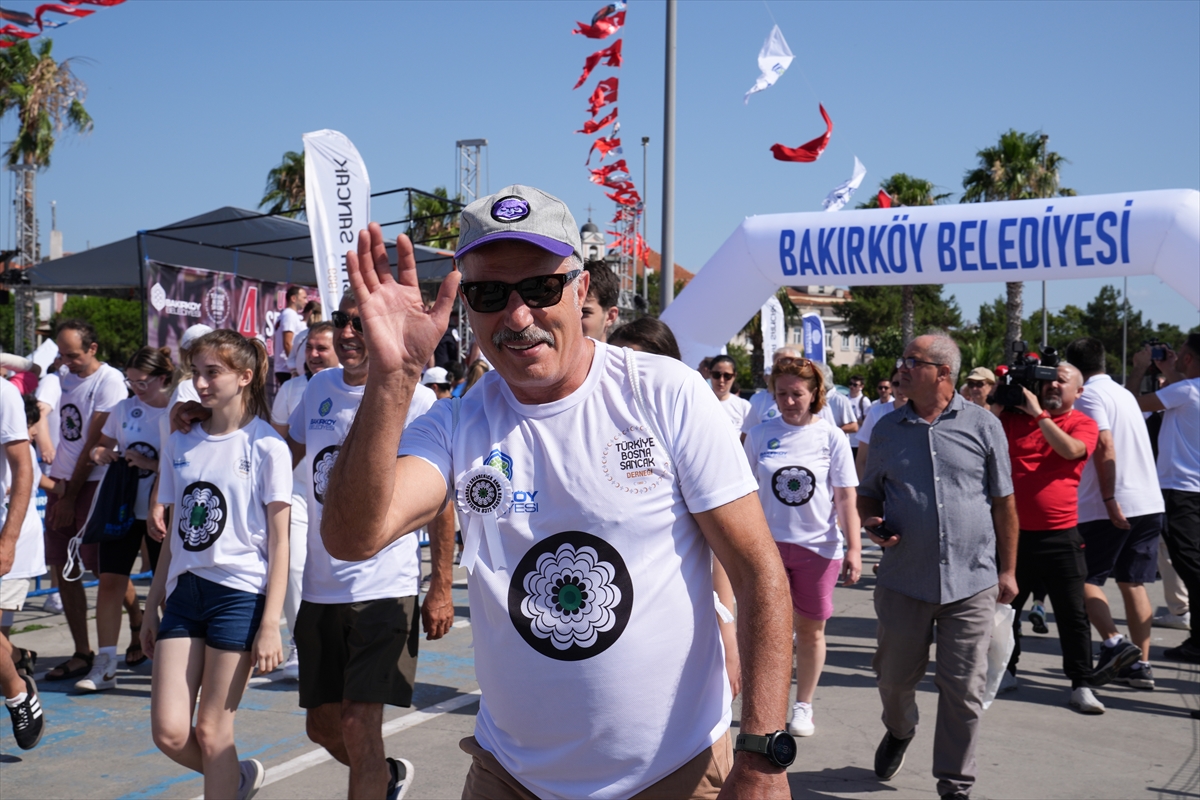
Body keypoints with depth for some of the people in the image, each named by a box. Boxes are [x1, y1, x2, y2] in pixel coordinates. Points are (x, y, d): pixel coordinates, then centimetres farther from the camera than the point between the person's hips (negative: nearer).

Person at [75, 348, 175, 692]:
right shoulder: (124, 409, 5)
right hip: (122, 508, 4)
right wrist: (100, 453, -5)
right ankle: (105, 666, 7)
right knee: (110, 581, 0)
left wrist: (151, 464, -23)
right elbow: (104, 444, 17)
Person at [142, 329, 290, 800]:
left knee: (211, 730, 1)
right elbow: (176, 533, 15)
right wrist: (152, 606, 14)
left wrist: (270, 624, -12)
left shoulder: (266, 447, -7)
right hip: (184, 590, 5)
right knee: (169, 731, 0)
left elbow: (279, 541, -7)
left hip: (239, 593, -5)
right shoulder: (180, 444, 9)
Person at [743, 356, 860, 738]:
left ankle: (803, 706, 26)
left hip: (818, 545, -1)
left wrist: (854, 549, -7)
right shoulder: (760, 435, 1)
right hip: (769, 543, 1)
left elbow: (846, 498, -2)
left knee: (811, 628, 9)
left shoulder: (832, 438, -2)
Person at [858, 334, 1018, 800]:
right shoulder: (887, 429, 6)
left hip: (972, 584, -2)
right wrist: (871, 523, -7)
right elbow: (868, 494, 16)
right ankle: (899, 730, 46)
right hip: (904, 581, 2)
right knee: (893, 677, 13)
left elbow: (1003, 503, 4)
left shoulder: (982, 426, -1)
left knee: (963, 690, 2)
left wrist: (1007, 570, 4)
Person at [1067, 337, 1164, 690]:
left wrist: (1109, 500, -20)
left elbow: (1105, 447, -20)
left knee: (1085, 578, 2)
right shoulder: (1123, 393, 18)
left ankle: (1113, 642, -13)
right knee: (1133, 583, 10)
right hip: (1149, 502, 8)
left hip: (1113, 506, -8)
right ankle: (1140, 664, 8)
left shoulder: (1090, 395, -8)